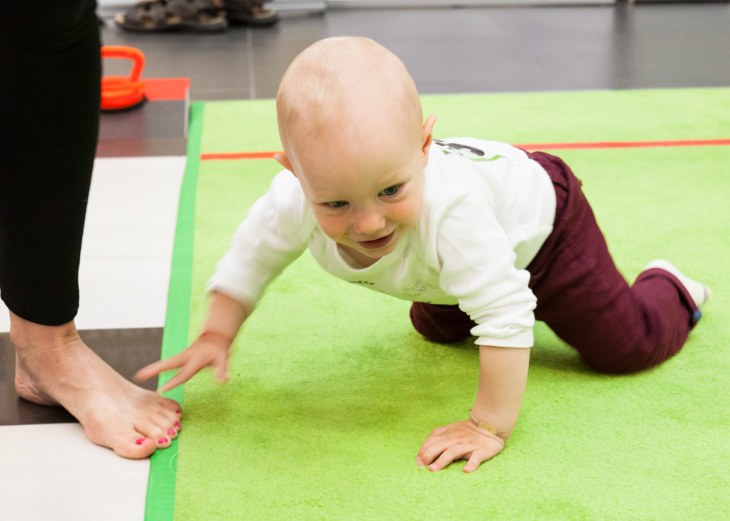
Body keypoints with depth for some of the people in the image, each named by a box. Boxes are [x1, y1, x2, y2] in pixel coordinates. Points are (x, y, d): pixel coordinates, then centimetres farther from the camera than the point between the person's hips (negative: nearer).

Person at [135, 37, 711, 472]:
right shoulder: (295, 202, -36)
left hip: (541, 221, -5)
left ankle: (669, 289, 28)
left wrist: (490, 426, -42)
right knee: (437, 328, 31)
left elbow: (506, 316, -46)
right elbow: (253, 253, -13)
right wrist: (216, 333, -15)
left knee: (625, 344, -3)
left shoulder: (448, 209, -53)